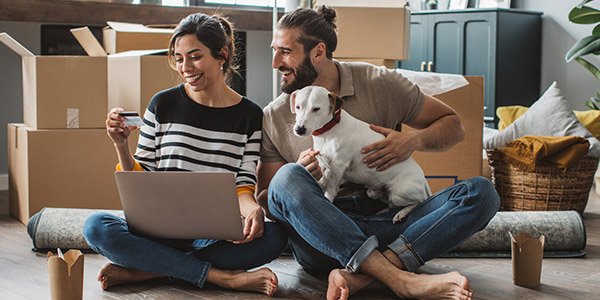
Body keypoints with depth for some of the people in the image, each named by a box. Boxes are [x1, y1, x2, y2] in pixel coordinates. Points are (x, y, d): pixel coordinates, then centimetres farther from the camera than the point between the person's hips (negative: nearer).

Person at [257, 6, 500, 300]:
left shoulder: (380, 83, 6)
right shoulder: (273, 117, 8)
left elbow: (453, 125, 13)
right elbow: (263, 200, 9)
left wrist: (414, 140, -8)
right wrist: (301, 182, -12)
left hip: (385, 221, 1)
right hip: (320, 233, -1)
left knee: (481, 191, -20)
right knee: (288, 177, -31)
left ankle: (359, 275, -37)